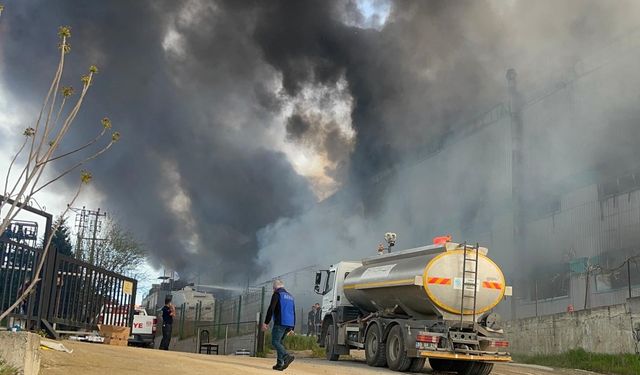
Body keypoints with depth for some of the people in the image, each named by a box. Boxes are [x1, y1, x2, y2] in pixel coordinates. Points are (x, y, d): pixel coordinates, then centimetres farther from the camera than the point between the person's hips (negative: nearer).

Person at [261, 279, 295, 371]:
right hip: (289, 324, 8)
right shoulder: (290, 296, 25)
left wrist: (266, 322, -10)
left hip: (280, 322, -8)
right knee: (279, 342, 13)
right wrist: (291, 327, 25)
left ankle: (287, 357, -27)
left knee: (275, 342, -8)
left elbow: (271, 309, -11)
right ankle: (280, 363, 3)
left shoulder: (277, 294, 0)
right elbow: (293, 313, 25)